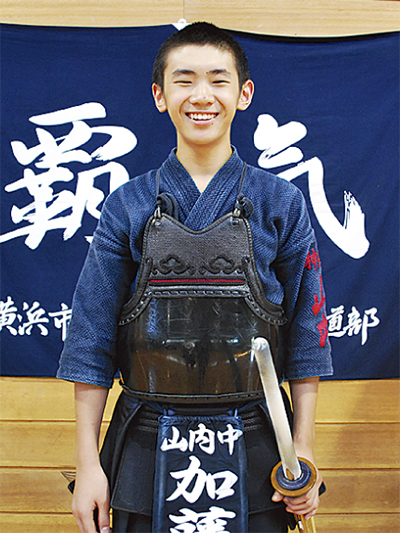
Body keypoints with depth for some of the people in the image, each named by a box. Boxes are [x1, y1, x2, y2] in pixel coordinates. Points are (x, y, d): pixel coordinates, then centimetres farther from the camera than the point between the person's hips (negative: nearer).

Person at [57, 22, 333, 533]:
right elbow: (92, 341, 1)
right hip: (146, 448, 0)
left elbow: (305, 333, 3)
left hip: (254, 447, 0)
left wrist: (303, 451, 0)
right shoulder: (127, 207, 0)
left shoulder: (281, 204, 0)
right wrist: (88, 463, -2)